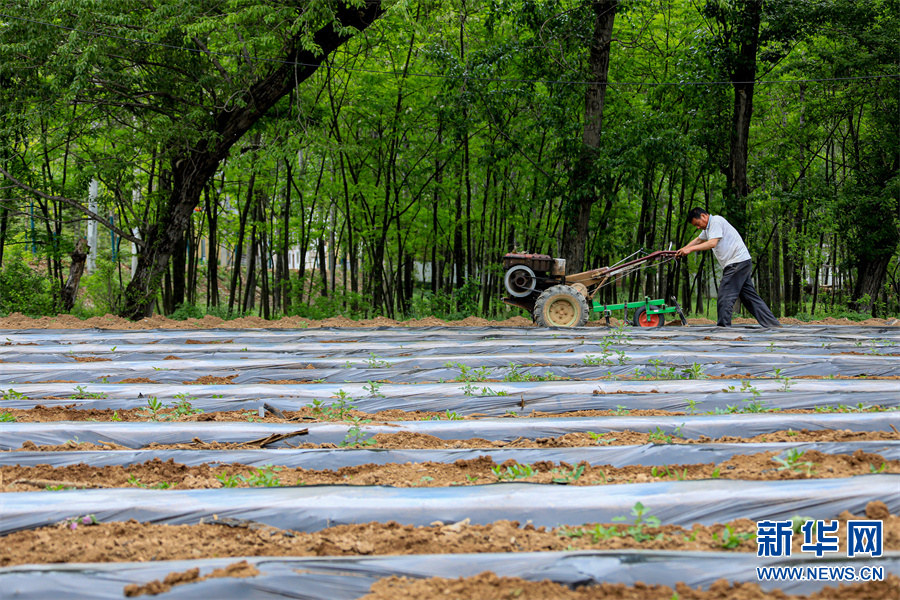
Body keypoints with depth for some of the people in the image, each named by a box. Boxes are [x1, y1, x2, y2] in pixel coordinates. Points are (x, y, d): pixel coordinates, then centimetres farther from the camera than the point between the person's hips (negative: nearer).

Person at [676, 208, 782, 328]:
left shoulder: (716, 221, -10)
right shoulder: (708, 227, 22)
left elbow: (712, 243, -22)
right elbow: (698, 240, 38)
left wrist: (690, 249, -22)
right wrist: (682, 250, 32)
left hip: (738, 262, -11)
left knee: (725, 298, -12)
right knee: (751, 297, 8)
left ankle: (723, 326, -13)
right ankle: (774, 325, 8)